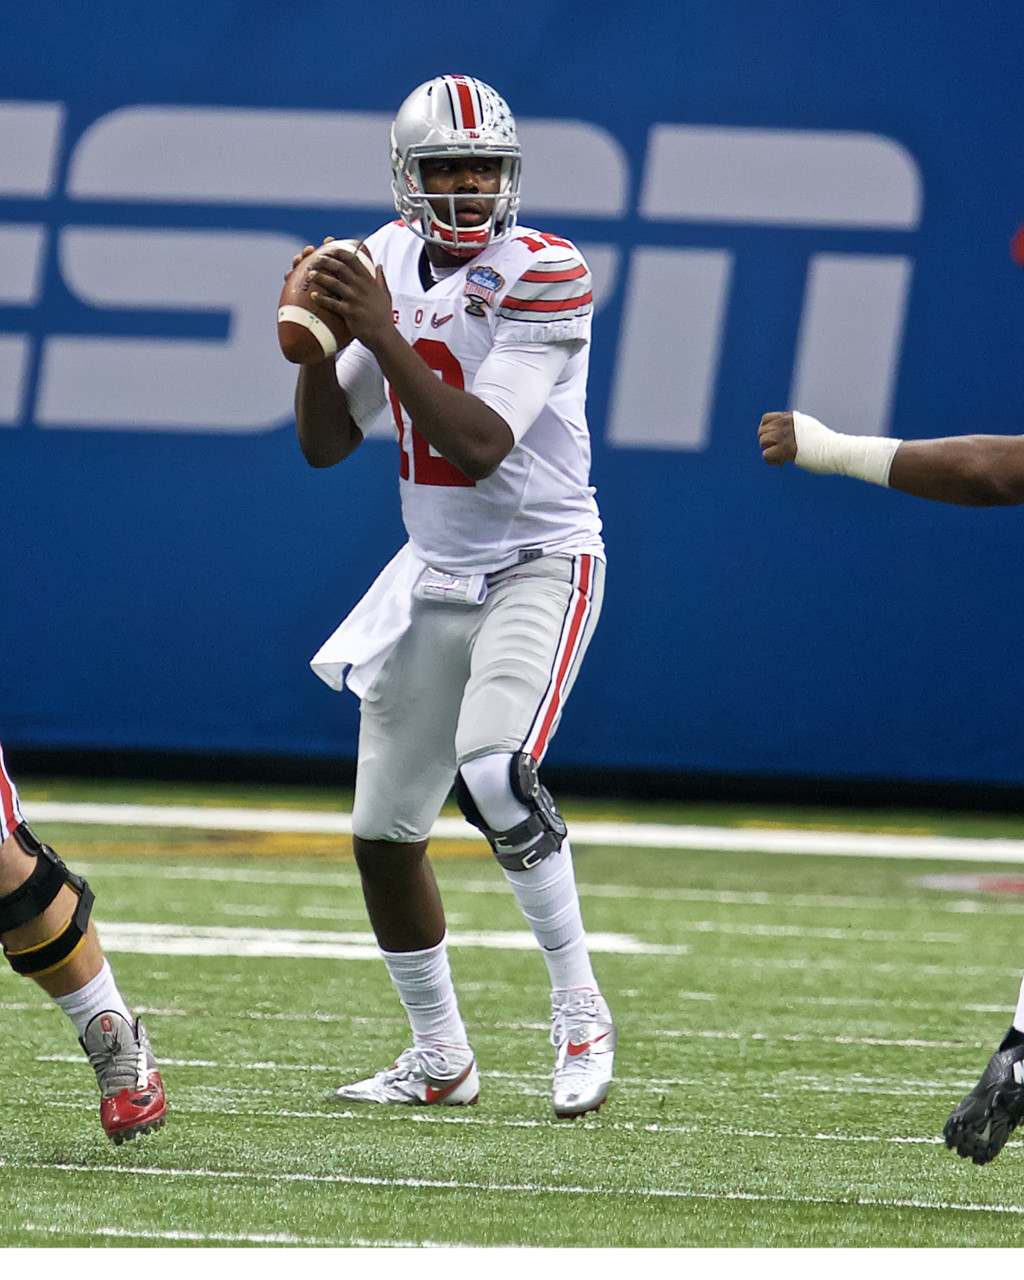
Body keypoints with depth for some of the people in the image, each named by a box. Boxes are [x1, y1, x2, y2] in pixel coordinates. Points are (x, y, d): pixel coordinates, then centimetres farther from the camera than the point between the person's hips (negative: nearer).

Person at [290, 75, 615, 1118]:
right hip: (435, 576, 7)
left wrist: (382, 332, -29)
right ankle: (438, 1060, 24)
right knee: (385, 831, 7)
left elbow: (479, 447, -26)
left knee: (493, 769, -30)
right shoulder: (387, 263, 3)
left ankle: (580, 1010, -14)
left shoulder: (543, 278, -16)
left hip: (539, 566, -7)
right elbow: (325, 444, 5)